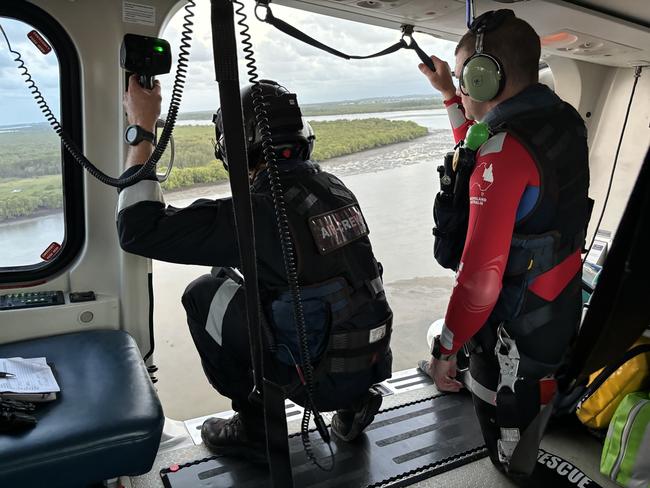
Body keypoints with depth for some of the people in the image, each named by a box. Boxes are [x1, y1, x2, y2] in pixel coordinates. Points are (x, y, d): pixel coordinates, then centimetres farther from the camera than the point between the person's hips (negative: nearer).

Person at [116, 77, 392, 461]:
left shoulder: (259, 211, -21)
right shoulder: (335, 188, 1)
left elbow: (139, 232, -18)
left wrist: (142, 127, -13)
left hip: (320, 378, -6)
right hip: (374, 363, 7)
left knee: (205, 293, 3)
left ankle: (255, 427, 12)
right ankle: (353, 402, 20)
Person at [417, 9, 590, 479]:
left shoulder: (506, 150, -28)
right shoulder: (564, 119, -1)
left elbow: (480, 275, -29)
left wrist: (446, 350, -17)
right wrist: (450, 96, 14)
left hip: (518, 324, -9)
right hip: (560, 304, 9)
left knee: (505, 418, 14)